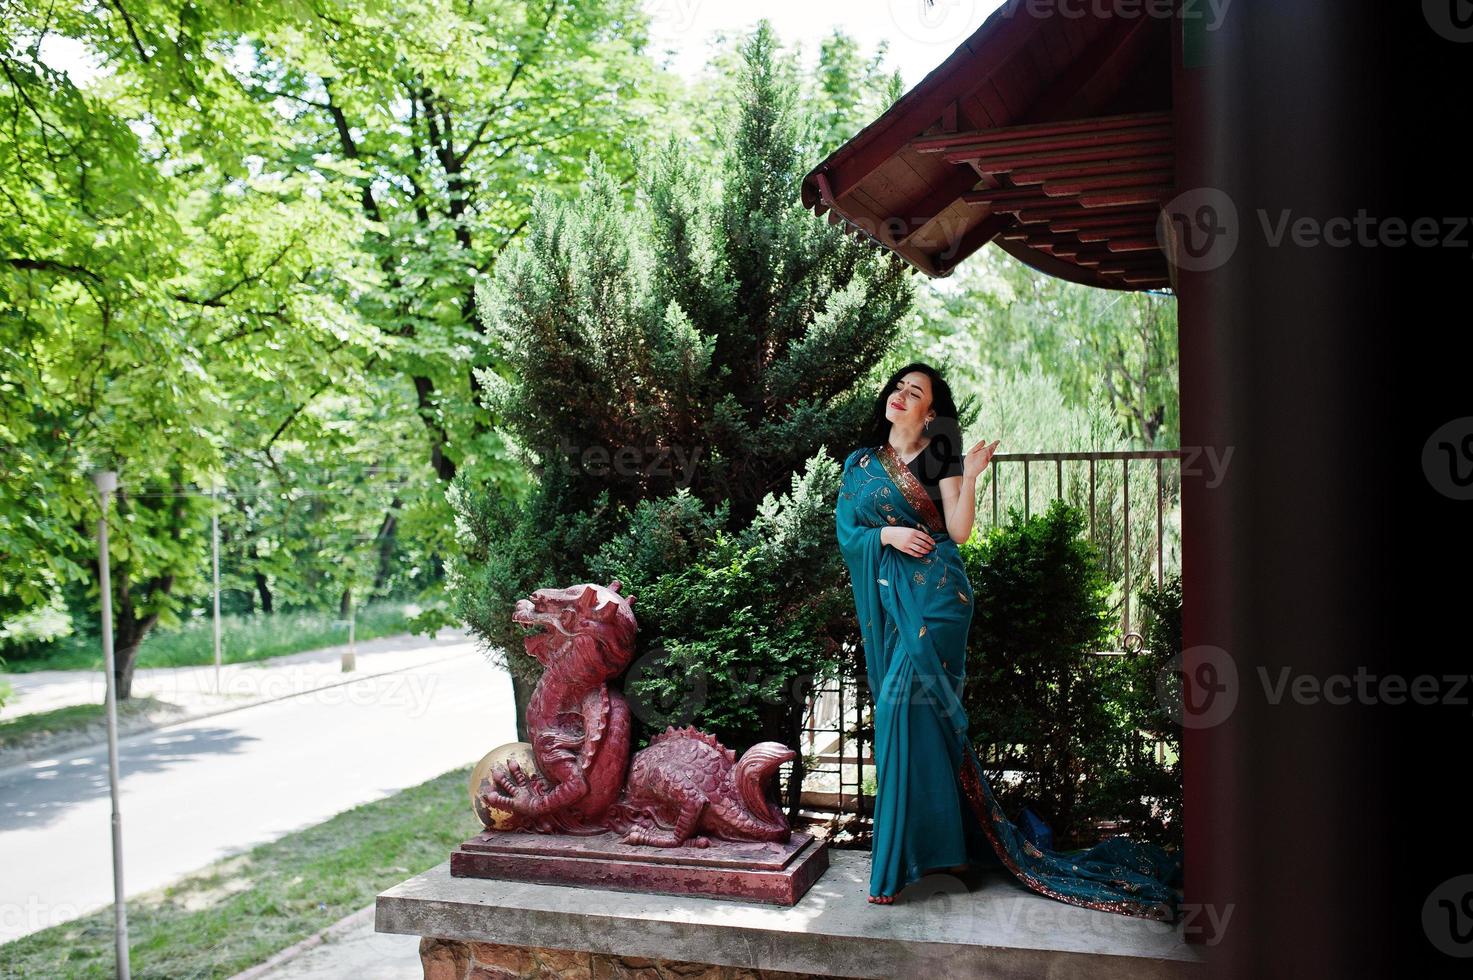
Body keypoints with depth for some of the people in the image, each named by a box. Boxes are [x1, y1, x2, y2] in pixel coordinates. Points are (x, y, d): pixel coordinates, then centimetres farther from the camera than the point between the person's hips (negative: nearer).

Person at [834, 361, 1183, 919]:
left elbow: (959, 530, -7)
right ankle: (950, 843, 19)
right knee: (923, 716, 8)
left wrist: (970, 477, -18)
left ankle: (897, 857, -8)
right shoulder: (860, 463, 14)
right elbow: (845, 531, 8)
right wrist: (887, 534, -8)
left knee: (902, 703, -15)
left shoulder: (939, 458, 4)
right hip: (886, 598, 4)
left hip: (933, 592, -4)